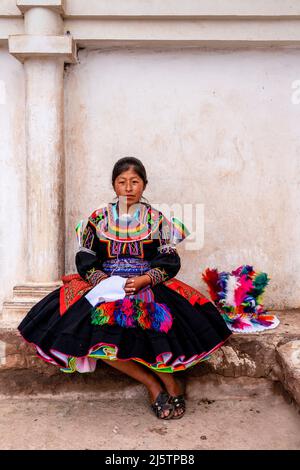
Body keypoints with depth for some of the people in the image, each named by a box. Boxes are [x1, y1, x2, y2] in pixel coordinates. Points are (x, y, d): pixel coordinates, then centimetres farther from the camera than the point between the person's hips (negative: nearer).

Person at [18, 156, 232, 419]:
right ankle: (153, 384, -13)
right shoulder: (99, 218, 10)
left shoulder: (156, 219, 7)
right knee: (88, 331, -27)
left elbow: (170, 262, 2)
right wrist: (103, 280, -11)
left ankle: (170, 382, -5)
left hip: (149, 287, -2)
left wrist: (144, 279, -15)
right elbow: (85, 260, 8)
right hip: (105, 287, 2)